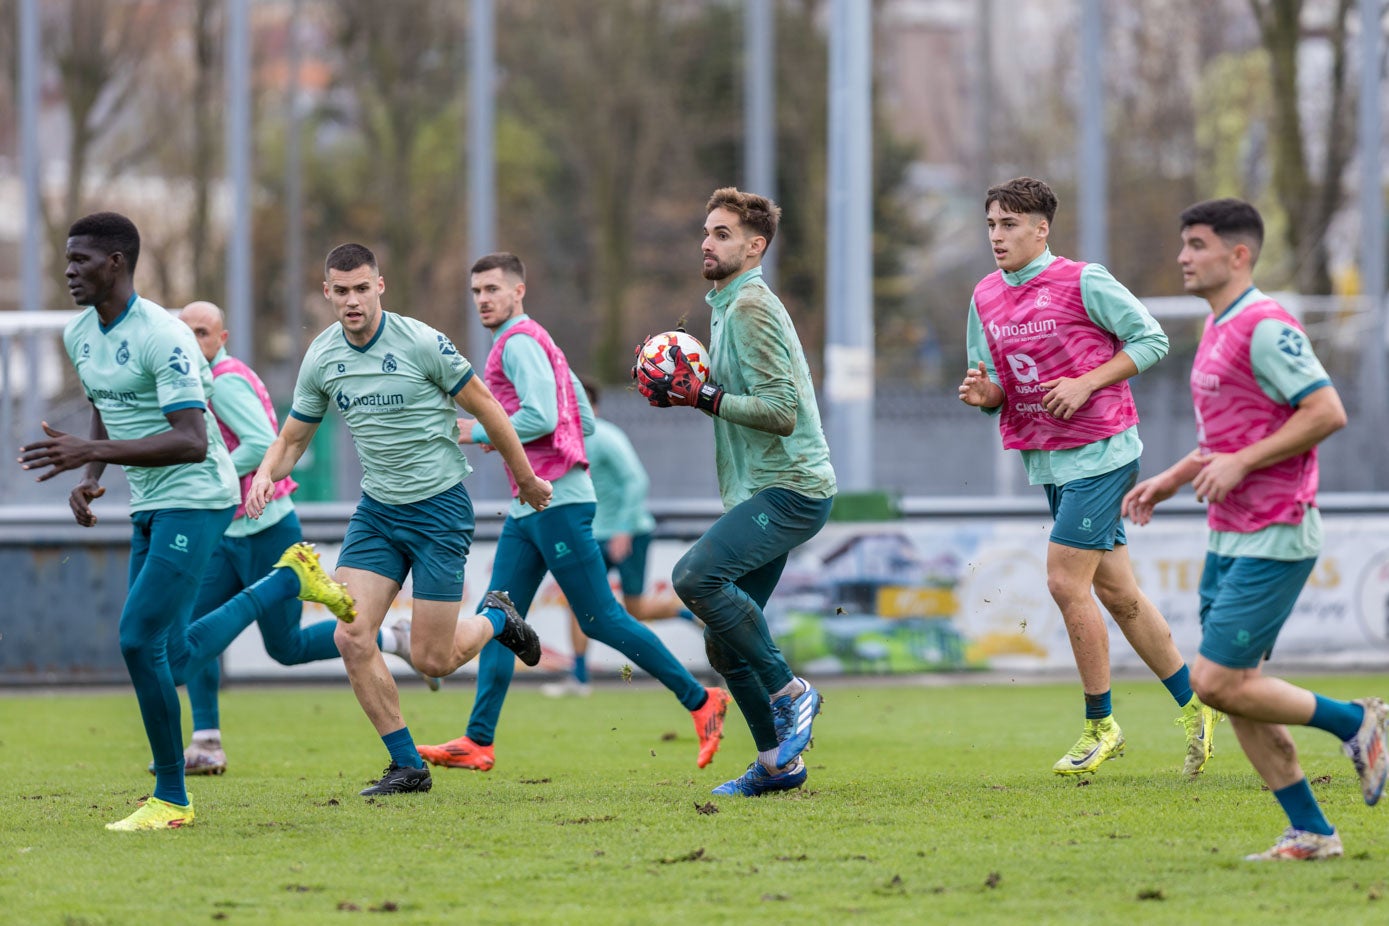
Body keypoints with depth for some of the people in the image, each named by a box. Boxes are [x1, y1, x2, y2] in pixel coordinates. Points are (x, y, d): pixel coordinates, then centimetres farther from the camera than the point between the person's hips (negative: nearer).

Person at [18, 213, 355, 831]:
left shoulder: (163, 337, -21)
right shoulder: (79, 335, 6)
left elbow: (192, 441, -28)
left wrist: (91, 452, -35)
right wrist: (88, 479, 5)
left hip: (196, 499, -9)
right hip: (148, 507, 9)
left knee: (139, 640, -16)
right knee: (173, 661, 11)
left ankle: (171, 799, -3)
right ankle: (288, 578, 33)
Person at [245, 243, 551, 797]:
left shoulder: (421, 344, -15)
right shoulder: (322, 357, -1)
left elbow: (485, 409, -4)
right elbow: (293, 437, 11)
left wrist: (527, 481, 4)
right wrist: (266, 473, -11)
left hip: (439, 507, -5)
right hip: (376, 510, 5)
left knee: (431, 661, -5)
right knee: (351, 638, -11)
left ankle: (496, 618, 29)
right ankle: (408, 766, 2)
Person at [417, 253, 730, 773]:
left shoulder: (519, 342, -10)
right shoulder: (536, 343, 21)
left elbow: (542, 416, -23)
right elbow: (585, 422, 22)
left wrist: (479, 432, -11)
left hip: (556, 501, -10)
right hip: (528, 507, 10)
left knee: (600, 619, -8)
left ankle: (700, 701, -3)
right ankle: (478, 742, -1)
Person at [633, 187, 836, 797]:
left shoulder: (751, 309, -13)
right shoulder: (728, 307, 19)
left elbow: (781, 412, -20)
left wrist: (702, 396, -18)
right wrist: (689, 393, 11)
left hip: (789, 489, -10)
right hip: (763, 492, 10)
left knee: (697, 576, -27)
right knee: (724, 642, 7)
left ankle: (790, 693, -16)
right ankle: (778, 761, 13)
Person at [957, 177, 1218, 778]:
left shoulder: (1083, 282, -11)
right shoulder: (986, 299, 8)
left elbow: (1151, 340, -7)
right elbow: (992, 382, 14)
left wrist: (1086, 385, -17)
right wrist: (981, 393, -10)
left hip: (1100, 452, -7)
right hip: (1046, 461, 7)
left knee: (1065, 582, -12)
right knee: (1116, 593, 10)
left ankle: (1100, 725, 1)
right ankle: (1193, 705, 22)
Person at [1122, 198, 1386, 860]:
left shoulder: (1264, 327, -16)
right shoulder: (1217, 331, 15)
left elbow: (1327, 412, -22)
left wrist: (1240, 463, -22)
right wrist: (1170, 481, 14)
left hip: (1275, 538, -10)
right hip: (1229, 537, 10)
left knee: (1216, 682, -12)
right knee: (1235, 689, 6)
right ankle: (1309, 833, 12)